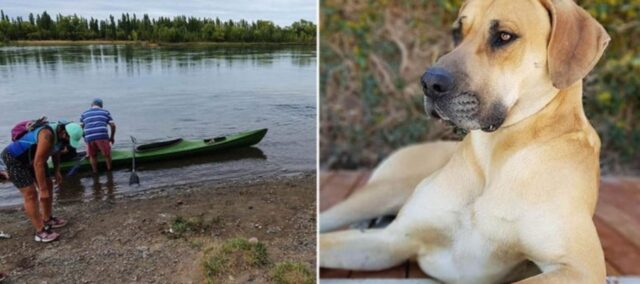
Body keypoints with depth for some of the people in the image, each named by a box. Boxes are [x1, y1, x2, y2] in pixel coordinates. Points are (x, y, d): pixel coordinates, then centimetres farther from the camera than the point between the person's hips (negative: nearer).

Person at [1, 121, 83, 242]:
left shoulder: (61, 134, -8)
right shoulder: (48, 135, -37)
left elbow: (56, 153, 12)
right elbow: (38, 163, -35)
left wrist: (57, 172, 4)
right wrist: (42, 189, -30)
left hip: (31, 158, 9)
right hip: (15, 158, -9)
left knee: (48, 185, 11)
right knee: (31, 194, -12)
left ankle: (47, 219, 26)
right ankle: (41, 231, -7)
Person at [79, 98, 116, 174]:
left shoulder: (84, 113, 22)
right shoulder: (105, 112, 18)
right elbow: (113, 125, 11)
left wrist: (85, 138, 30)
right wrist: (112, 137, 21)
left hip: (89, 137, 2)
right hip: (102, 136, -2)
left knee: (92, 156, 19)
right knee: (107, 154, 15)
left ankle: (95, 172, 28)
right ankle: (109, 170, 28)